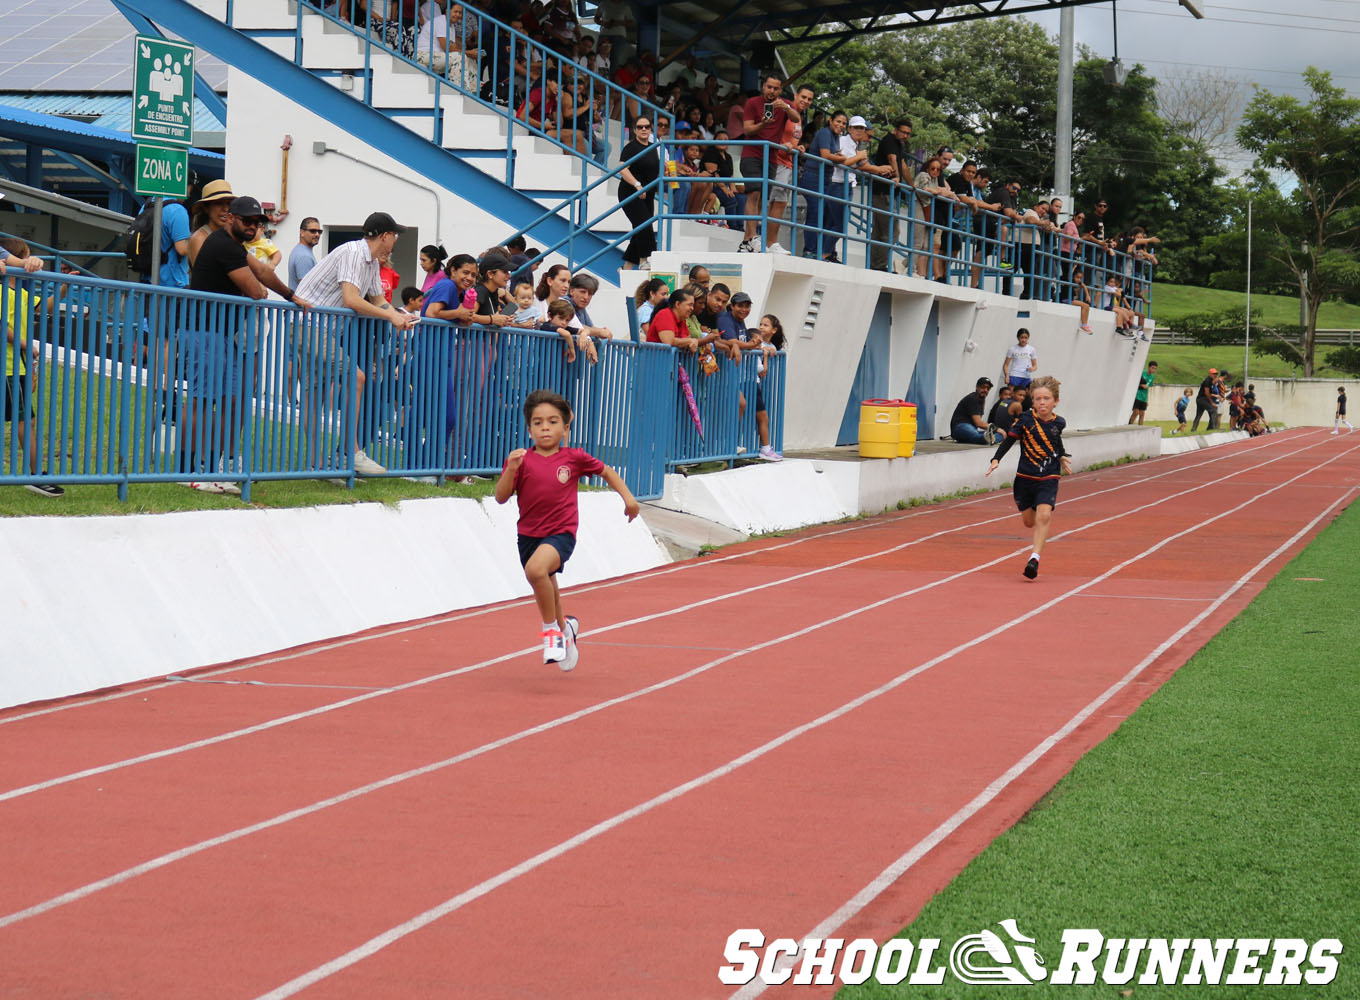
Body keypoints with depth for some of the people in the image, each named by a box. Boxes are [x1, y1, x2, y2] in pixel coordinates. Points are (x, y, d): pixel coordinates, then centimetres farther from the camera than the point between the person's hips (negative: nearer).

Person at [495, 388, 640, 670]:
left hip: (561, 533, -3)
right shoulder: (522, 460, -4)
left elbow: (607, 472, 14)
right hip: (529, 535, 4)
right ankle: (564, 626, 53)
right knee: (546, 591, 21)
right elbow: (501, 497, -10)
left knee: (536, 569, -33)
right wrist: (511, 469, -24)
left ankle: (551, 630, -15)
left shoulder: (574, 458, -3)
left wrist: (628, 497, 6)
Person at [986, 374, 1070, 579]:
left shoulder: (1058, 423, 0)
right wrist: (996, 460, -19)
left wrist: (1062, 457, 23)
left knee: (1043, 516, -20)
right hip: (1025, 477, 0)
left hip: (1048, 479, 0)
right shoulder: (1025, 420, -9)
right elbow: (1009, 440, -6)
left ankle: (1035, 558, -21)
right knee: (1029, 521, 12)